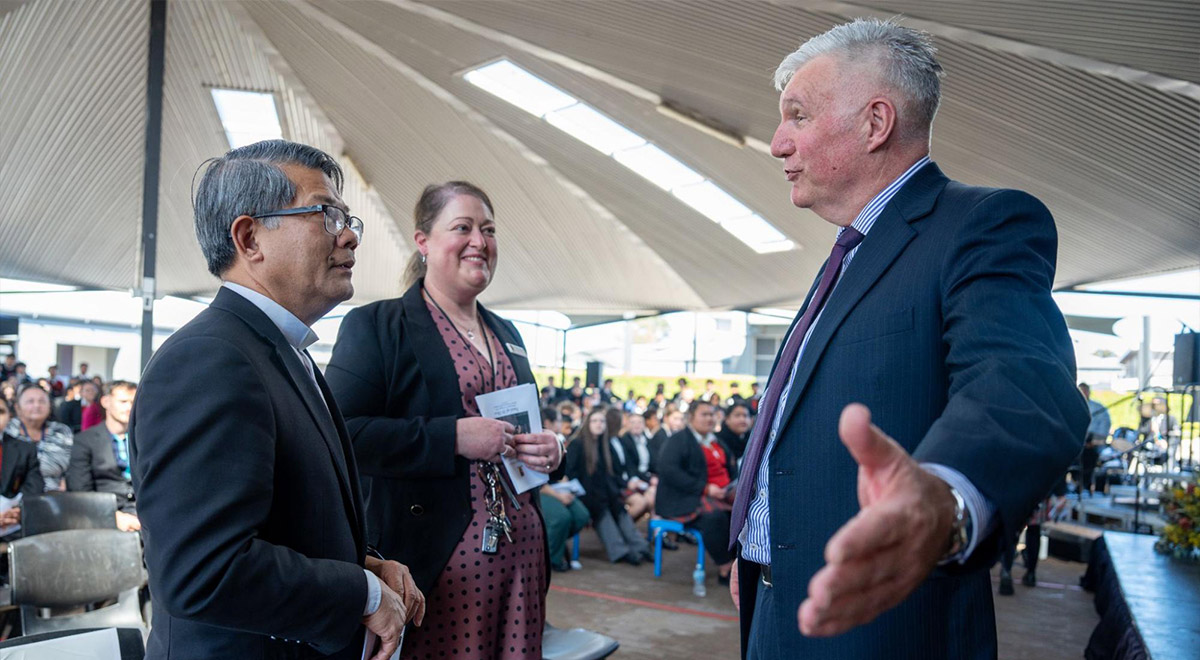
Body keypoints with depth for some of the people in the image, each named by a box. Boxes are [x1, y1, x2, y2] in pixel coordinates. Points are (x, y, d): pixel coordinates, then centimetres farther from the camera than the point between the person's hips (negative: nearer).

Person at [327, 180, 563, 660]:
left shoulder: (506, 334, 18)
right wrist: (452, 437, -21)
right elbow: (342, 433, -14)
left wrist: (550, 449, 3)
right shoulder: (376, 325, -3)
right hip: (437, 562, -6)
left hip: (521, 553, 6)